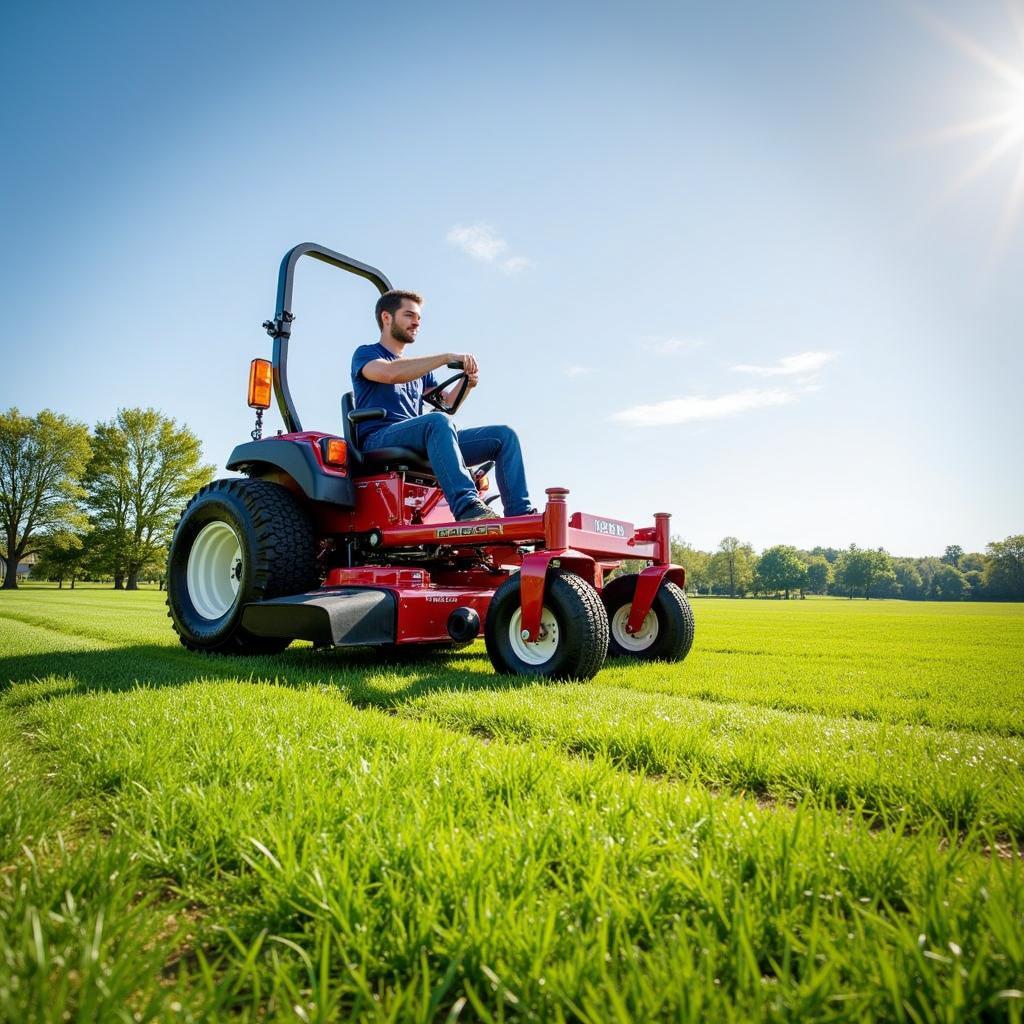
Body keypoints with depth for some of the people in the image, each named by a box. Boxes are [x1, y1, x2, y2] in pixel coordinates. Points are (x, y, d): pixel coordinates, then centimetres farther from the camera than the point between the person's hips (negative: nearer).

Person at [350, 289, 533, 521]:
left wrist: (466, 383, -3)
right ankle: (467, 508, -52)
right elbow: (390, 373, -15)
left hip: (421, 446, 7)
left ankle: (519, 514, -23)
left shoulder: (419, 368, 32)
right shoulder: (366, 354, 11)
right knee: (438, 420, -39)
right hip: (380, 441, -6)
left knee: (503, 435, -7)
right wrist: (446, 357, -18)